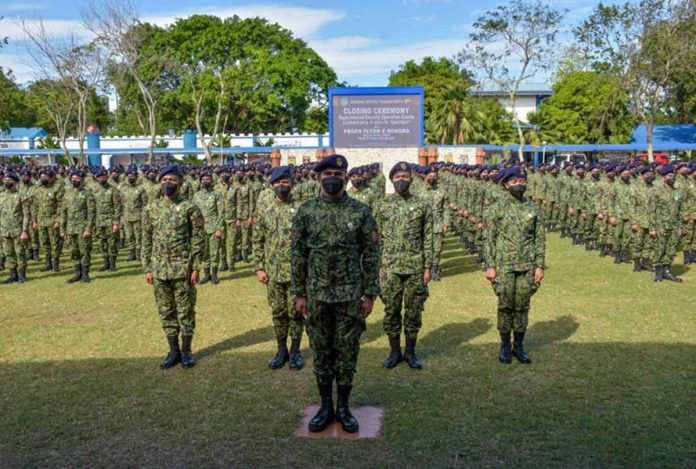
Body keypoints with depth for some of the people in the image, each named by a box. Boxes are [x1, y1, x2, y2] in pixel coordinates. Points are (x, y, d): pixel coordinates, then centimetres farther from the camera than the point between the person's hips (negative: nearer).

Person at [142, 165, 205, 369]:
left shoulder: (190, 208, -5)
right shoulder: (151, 208, 7)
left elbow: (198, 239, -5)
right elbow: (147, 240, 10)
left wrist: (196, 267, -10)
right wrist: (147, 268, 6)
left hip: (183, 269, -4)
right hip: (159, 269, 4)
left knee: (186, 311, 4)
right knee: (166, 312, 11)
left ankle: (186, 351, 18)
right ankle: (173, 351, 22)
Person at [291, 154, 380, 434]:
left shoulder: (360, 212, -2)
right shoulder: (306, 211, 1)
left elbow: (371, 255, -1)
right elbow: (298, 254, 4)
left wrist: (370, 294, -4)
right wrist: (298, 293, 2)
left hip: (350, 295, -1)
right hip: (317, 295, 1)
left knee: (347, 353, 7)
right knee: (321, 352, 11)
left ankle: (343, 406, 22)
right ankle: (325, 406, 24)